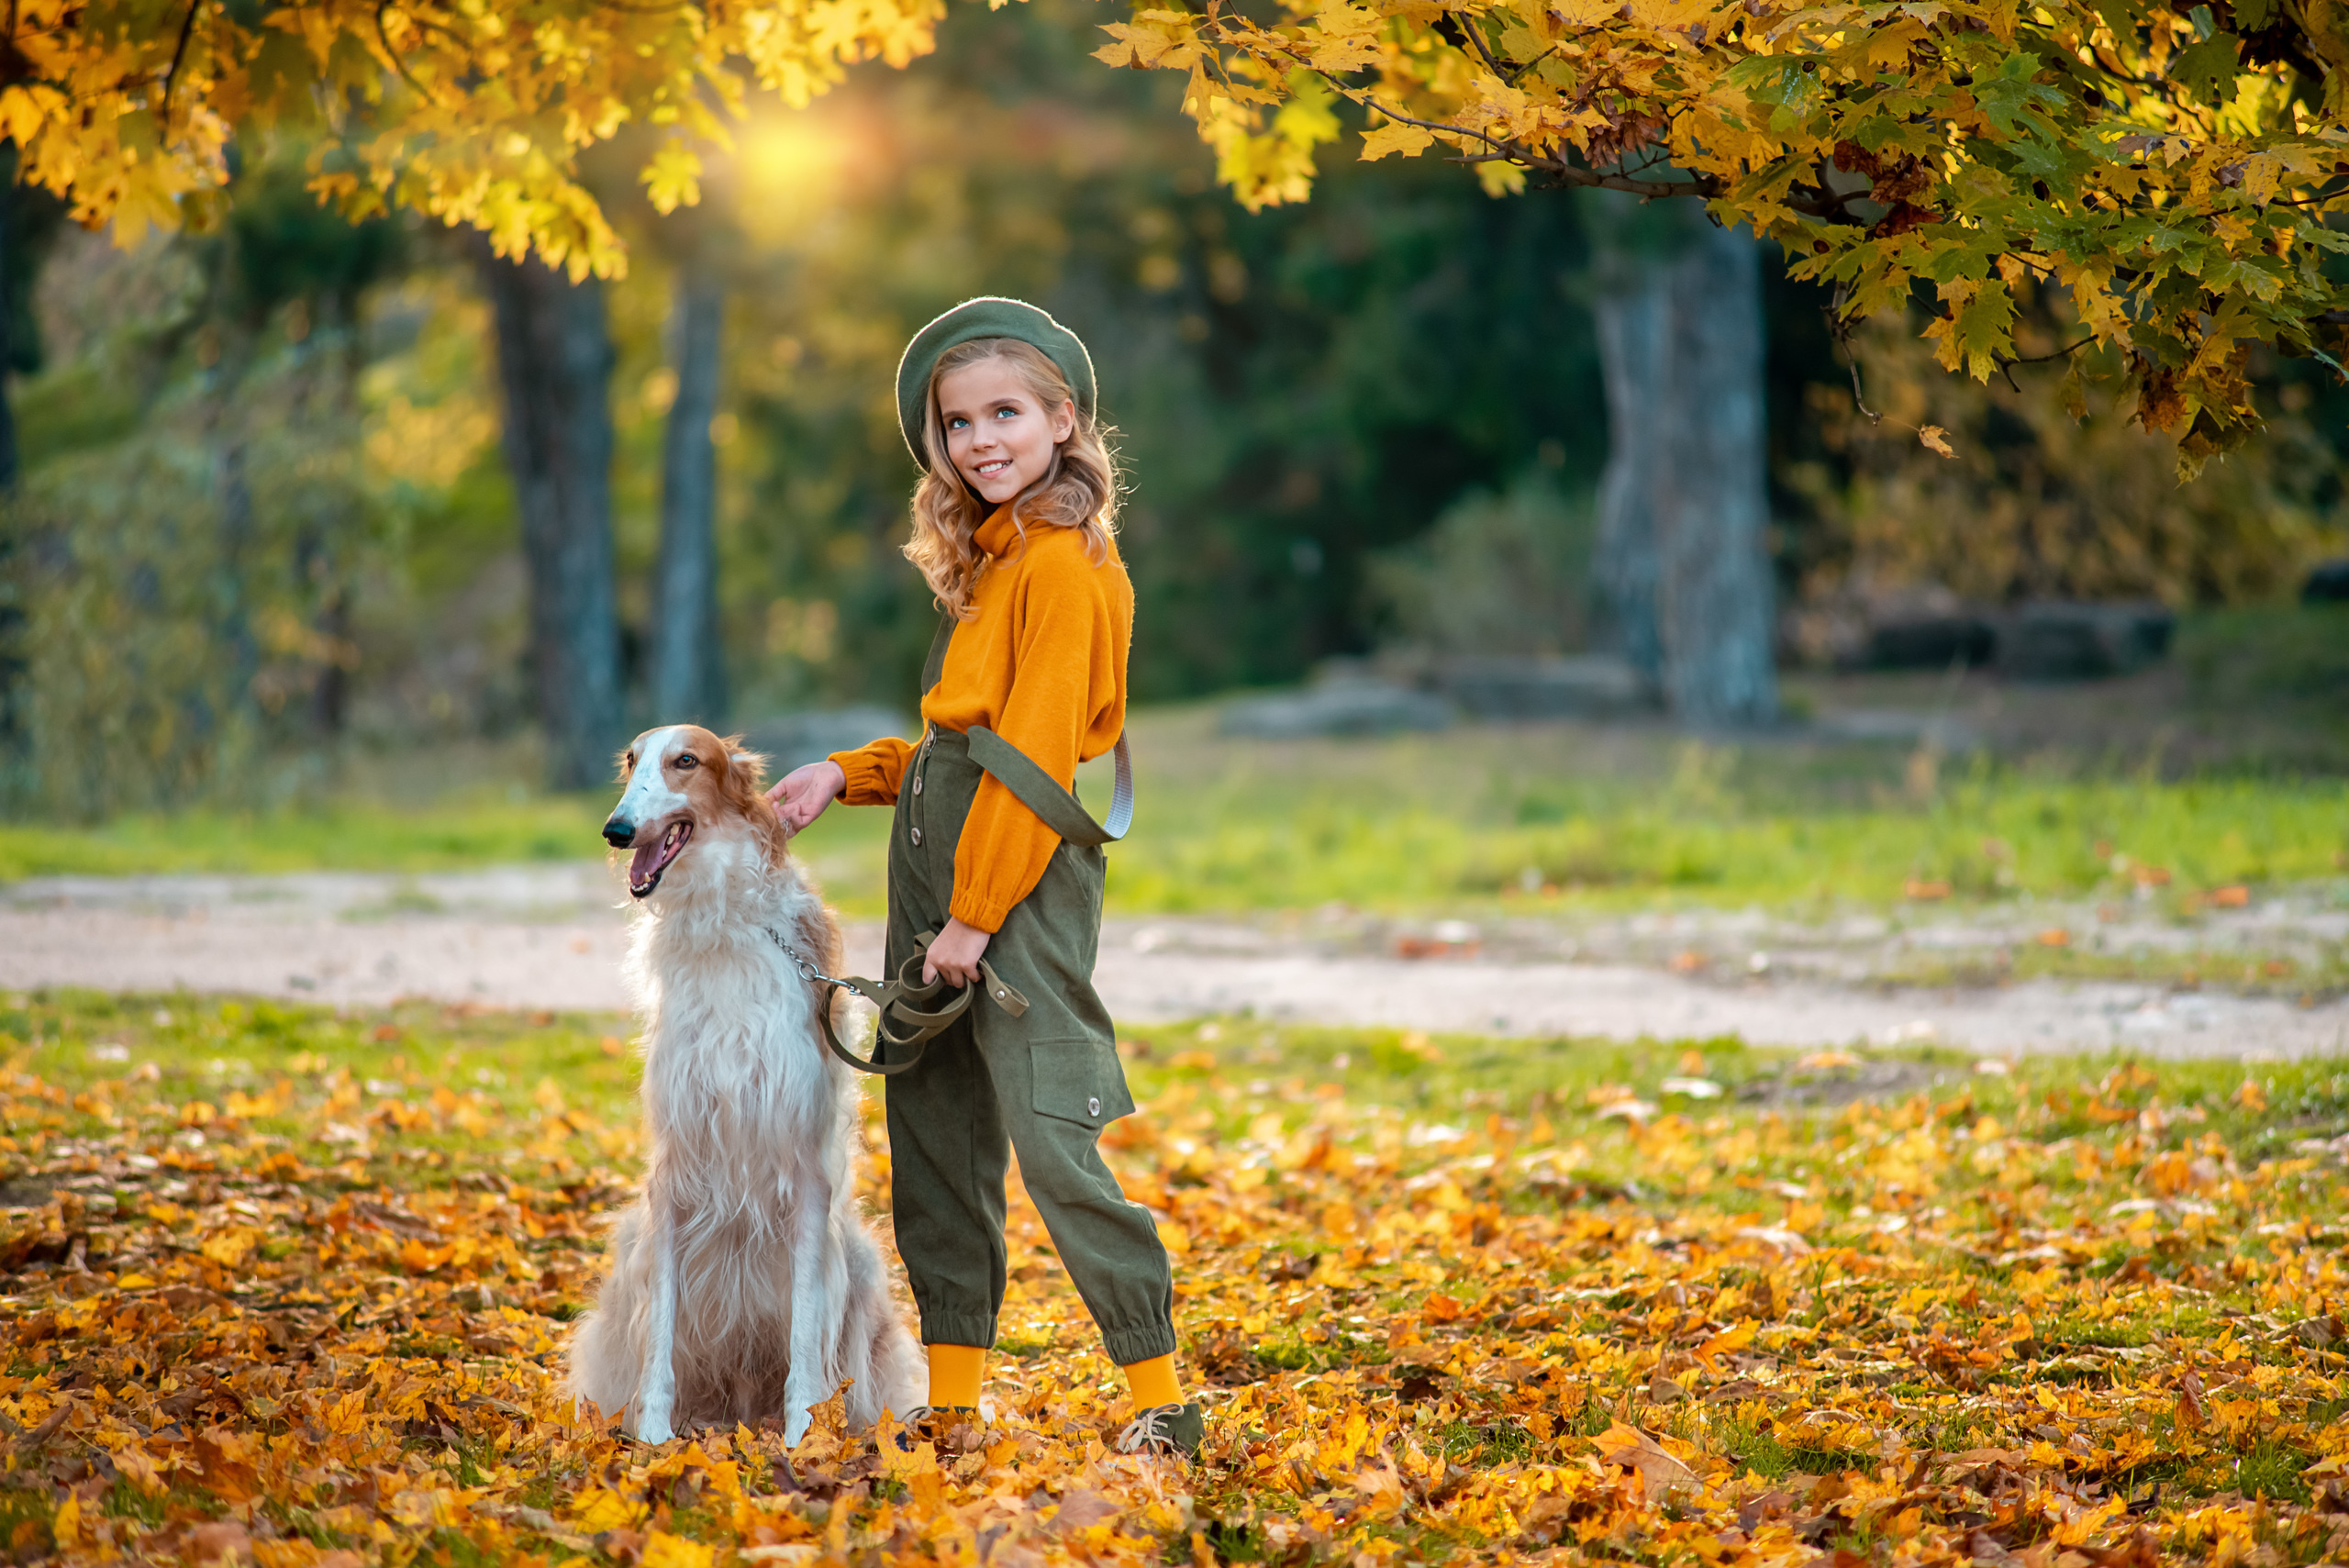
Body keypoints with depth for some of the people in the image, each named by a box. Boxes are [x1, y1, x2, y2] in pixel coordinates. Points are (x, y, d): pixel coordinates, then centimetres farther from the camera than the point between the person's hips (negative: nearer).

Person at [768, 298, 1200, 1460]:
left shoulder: (1064, 565, -12)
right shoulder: (991, 560, 17)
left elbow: (1033, 755, -16)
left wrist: (975, 914, -16)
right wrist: (848, 774, 11)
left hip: (1024, 880, -10)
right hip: (939, 865, 10)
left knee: (1053, 1140, -12)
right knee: (934, 1138, 11)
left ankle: (1161, 1398, -6)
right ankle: (952, 1397, 18)